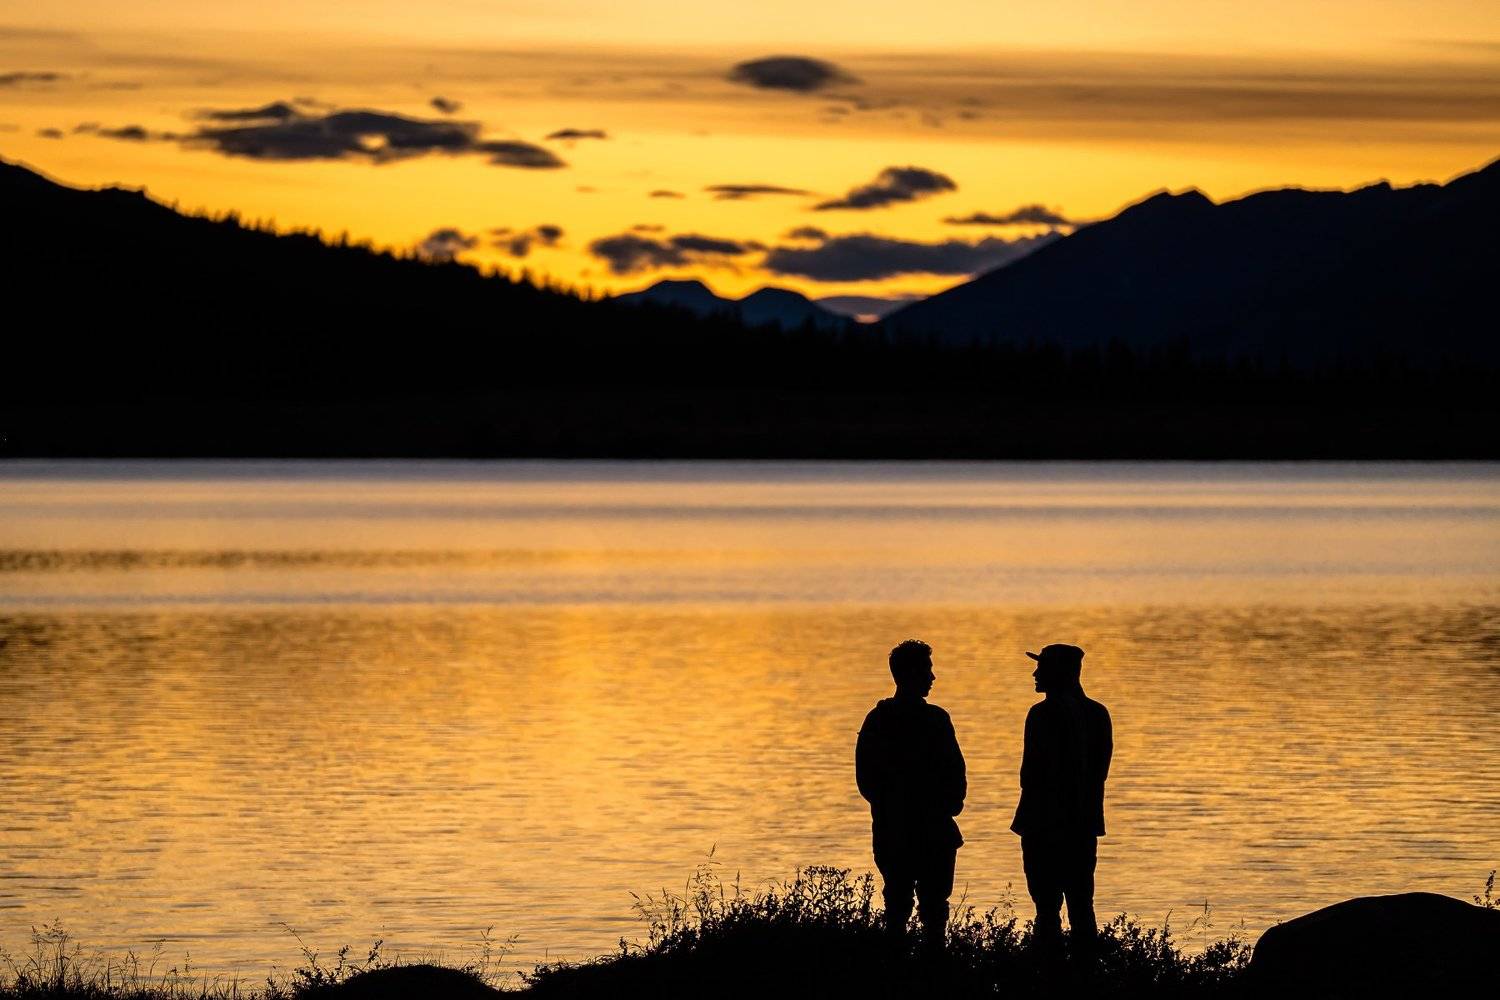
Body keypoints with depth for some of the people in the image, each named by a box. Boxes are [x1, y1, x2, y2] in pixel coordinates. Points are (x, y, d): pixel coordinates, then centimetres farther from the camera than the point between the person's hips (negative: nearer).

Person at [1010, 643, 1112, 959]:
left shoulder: (1045, 713, -14)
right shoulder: (1097, 713, 8)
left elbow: (1032, 771, -16)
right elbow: (1101, 769, 11)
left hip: (1046, 825, -7)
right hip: (1086, 824, 7)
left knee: (1048, 906, -4)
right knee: (1081, 905, 12)